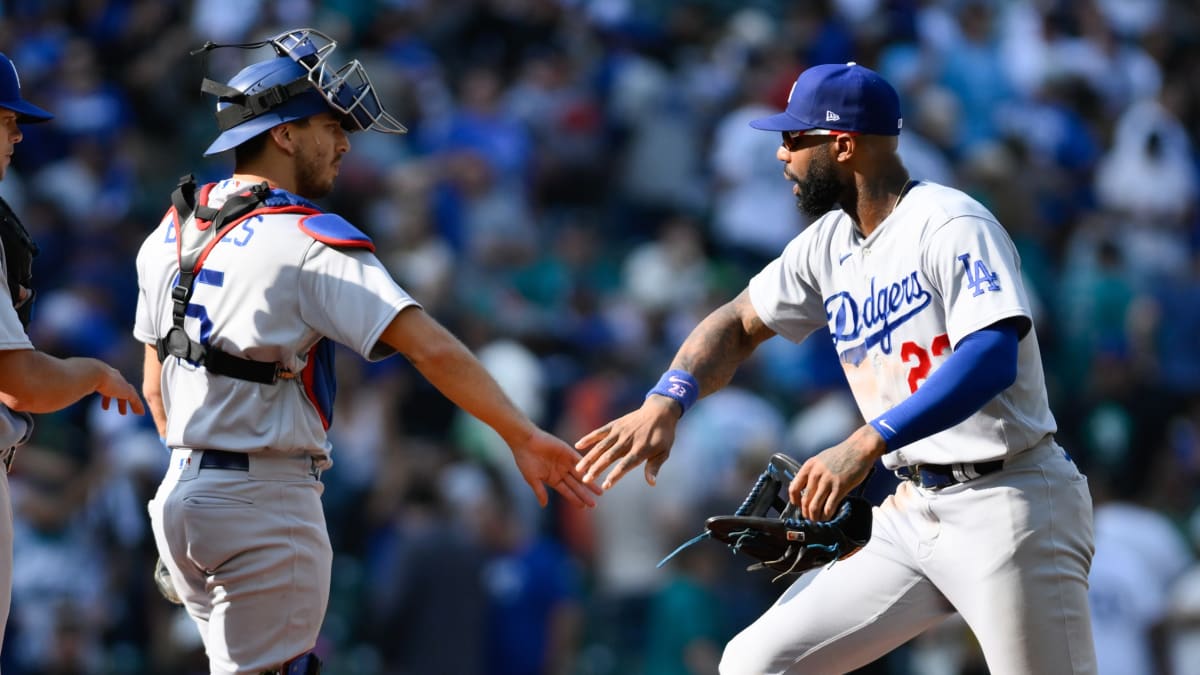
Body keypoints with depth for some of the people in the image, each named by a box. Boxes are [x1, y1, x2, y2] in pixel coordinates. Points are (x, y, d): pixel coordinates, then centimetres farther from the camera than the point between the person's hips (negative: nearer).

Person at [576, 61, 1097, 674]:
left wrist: (866, 445, -35)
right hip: (910, 513, 8)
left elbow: (992, 360, -26)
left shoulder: (953, 226, -14)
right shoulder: (829, 244, 11)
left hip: (1008, 505, -8)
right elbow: (739, 324, 21)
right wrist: (666, 402, 1)